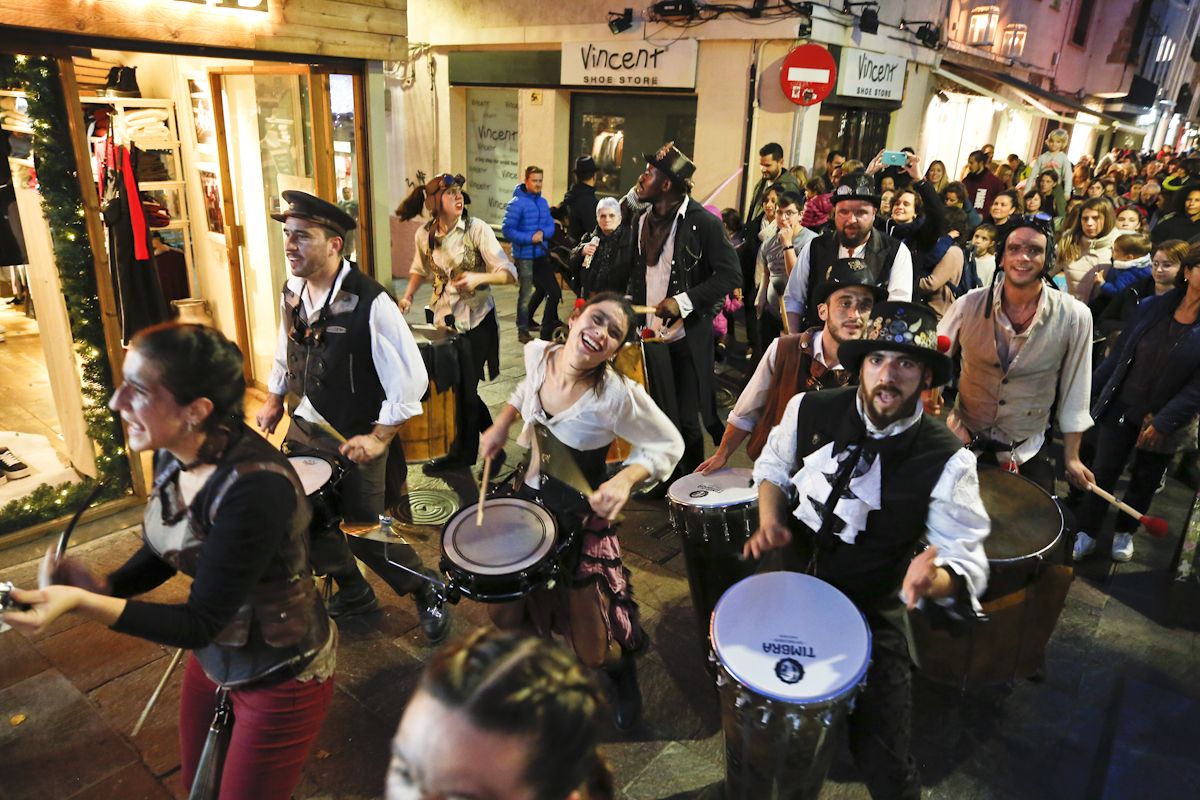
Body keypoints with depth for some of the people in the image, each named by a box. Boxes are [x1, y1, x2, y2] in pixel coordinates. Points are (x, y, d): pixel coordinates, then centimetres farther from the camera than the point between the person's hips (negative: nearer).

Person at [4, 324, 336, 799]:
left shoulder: (257, 487, -35)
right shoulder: (172, 455, -9)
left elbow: (200, 623, -26)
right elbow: (164, 550, 7)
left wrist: (83, 604, -34)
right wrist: (102, 586, -11)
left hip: (281, 681, -8)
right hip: (212, 659, 8)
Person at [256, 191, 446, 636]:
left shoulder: (370, 303, -24)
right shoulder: (292, 292, -1)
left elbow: (410, 379, -22)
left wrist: (378, 438, -20)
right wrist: (274, 399, 13)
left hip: (355, 441, -7)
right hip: (303, 431, 7)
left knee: (366, 534, 2)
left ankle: (427, 594, 30)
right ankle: (352, 592, 43)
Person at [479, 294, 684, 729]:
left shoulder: (617, 395, -30)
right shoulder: (538, 354, -13)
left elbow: (669, 444, -16)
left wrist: (625, 479, -31)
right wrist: (502, 423, -2)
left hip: (581, 519, -5)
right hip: (525, 499, 6)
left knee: (594, 650, 9)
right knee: (505, 612, 24)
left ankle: (622, 674, 46)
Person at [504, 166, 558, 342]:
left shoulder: (543, 202, 9)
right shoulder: (517, 203, -12)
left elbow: (551, 227, 10)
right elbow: (507, 230, -15)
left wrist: (543, 233, -12)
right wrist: (530, 238, -20)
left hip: (542, 255, 7)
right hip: (524, 256, -6)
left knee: (554, 292, 8)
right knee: (526, 294, 2)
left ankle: (548, 330, 23)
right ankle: (523, 330, 17)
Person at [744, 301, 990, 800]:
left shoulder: (947, 462, -19)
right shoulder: (809, 410, -11)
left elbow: (967, 564, -17)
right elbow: (773, 468, 8)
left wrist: (931, 579, -40)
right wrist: (770, 521, -10)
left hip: (872, 616, -2)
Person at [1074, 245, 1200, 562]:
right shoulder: (1152, 307, -5)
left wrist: (1163, 422, -20)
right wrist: (1089, 389, 3)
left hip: (1164, 422, -1)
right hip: (1121, 407, 1)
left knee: (1145, 481, 17)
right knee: (1103, 473, 5)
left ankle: (1125, 532, 38)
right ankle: (1086, 533, 20)